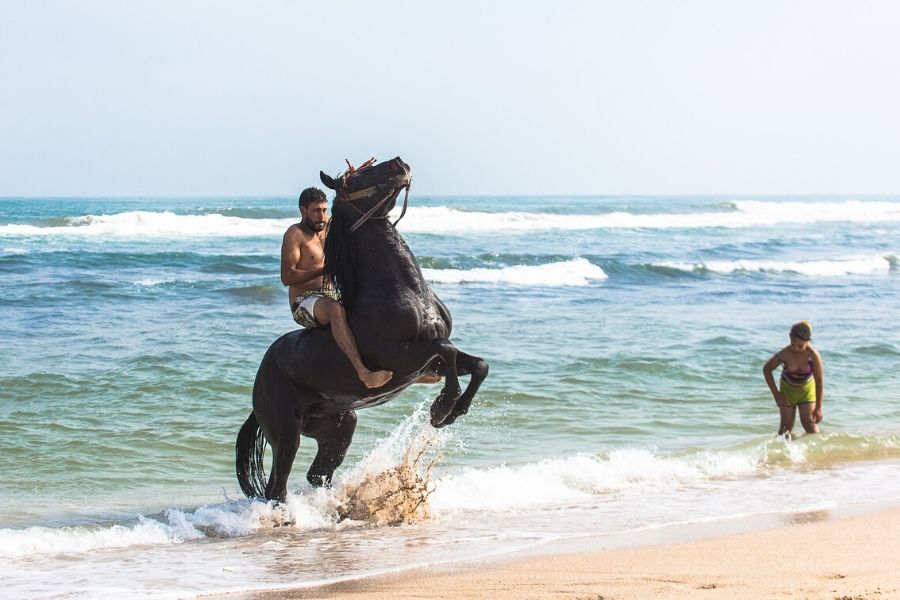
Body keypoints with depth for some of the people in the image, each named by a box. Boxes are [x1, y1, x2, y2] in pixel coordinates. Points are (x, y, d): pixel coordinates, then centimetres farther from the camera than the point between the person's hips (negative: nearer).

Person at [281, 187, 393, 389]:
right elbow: (287, 277, -14)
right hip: (304, 304, -9)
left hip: (331, 296, 9)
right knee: (336, 310, -40)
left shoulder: (327, 228, 17)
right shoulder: (295, 234, -5)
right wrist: (324, 270, -18)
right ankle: (363, 374, -58)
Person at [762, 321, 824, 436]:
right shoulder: (784, 354, -28)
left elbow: (819, 381, -21)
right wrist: (776, 393, -10)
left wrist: (818, 408, -18)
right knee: (786, 425, 1)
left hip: (807, 389, -1)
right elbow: (766, 369, -9)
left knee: (809, 422, -10)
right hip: (787, 390, 1)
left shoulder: (813, 355, -30)